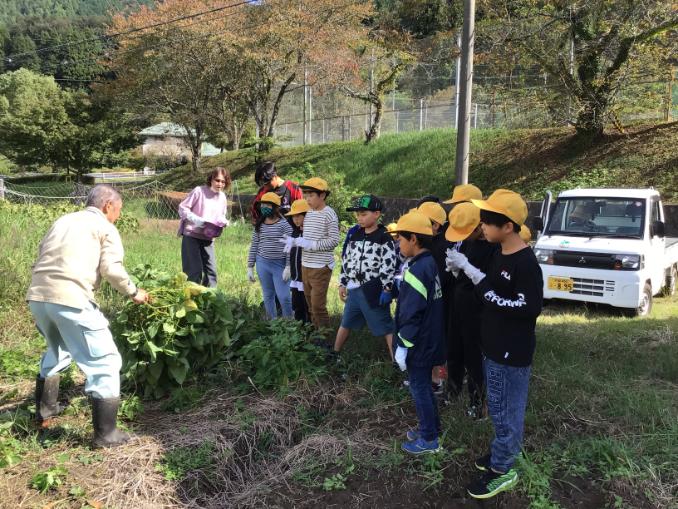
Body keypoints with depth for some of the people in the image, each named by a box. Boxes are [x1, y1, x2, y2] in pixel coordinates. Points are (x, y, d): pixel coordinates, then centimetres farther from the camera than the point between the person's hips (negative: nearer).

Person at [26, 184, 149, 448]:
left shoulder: (62, 221, 23)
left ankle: (45, 409, 45)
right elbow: (111, 269, -8)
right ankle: (105, 433, 4)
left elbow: (43, 256, 20)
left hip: (37, 296, 8)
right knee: (105, 363, 2)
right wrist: (134, 292, 6)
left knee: (57, 351, 33)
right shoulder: (105, 228, 4)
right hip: (70, 300, -8)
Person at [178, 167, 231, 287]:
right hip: (191, 235, -6)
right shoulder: (199, 191, -11)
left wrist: (224, 222, -4)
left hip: (208, 238, 6)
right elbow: (182, 208, -8)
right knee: (194, 271, -8)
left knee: (211, 270, 6)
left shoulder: (222, 197, 7)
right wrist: (196, 219, -22)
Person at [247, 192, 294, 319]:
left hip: (280, 265, -4)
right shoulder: (259, 225, 7)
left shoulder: (284, 224, -7)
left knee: (284, 296, -5)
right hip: (262, 264, 4)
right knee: (268, 296, 12)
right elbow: (254, 246, 10)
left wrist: (288, 267, -12)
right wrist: (250, 267, 8)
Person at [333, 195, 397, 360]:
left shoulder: (384, 238, -10)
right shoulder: (355, 236, 9)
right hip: (354, 289, 7)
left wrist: (386, 289, -19)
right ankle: (335, 353, 36)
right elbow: (346, 260, 14)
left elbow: (388, 265, -14)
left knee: (385, 326, -1)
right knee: (346, 322, 20)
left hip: (373, 290, -6)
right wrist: (342, 283, 12)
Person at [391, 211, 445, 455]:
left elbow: (411, 314, -24)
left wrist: (402, 345, -18)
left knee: (419, 388, 5)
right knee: (424, 385, 22)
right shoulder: (433, 263, 5)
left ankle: (429, 440, 18)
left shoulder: (417, 270, -24)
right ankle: (431, 427, 36)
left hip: (419, 343, -9)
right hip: (432, 339, 9)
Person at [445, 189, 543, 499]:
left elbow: (531, 308, -23)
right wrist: (467, 269, 4)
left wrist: (493, 298, -21)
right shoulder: (500, 254, 6)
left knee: (506, 411, 6)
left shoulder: (526, 263, -22)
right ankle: (503, 452, 39)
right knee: (498, 407, 22)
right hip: (495, 347, 9)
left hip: (512, 353, -9)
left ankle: (502, 470, 20)